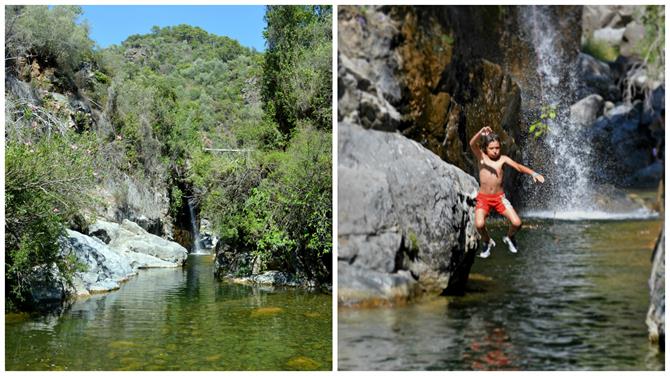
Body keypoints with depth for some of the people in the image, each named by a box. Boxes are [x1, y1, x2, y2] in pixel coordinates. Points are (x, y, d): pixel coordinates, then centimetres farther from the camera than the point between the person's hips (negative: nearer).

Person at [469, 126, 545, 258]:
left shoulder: (503, 159, -4)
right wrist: (481, 133, -45)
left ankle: (509, 238, 24)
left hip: (499, 197, 2)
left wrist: (533, 173, -34)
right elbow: (472, 144, -25)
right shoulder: (481, 156, -6)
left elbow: (518, 166, -15)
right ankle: (487, 242, 9)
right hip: (483, 198, -1)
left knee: (517, 223, -13)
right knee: (479, 224, -26)